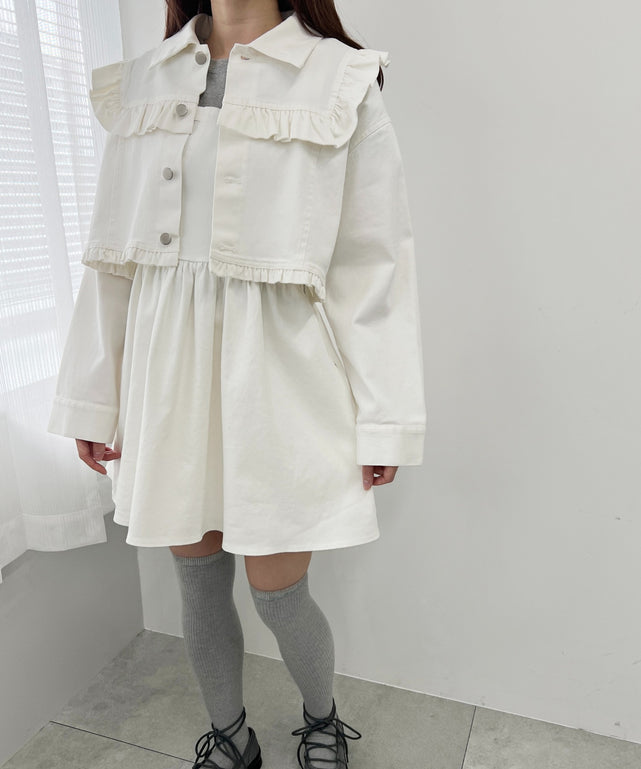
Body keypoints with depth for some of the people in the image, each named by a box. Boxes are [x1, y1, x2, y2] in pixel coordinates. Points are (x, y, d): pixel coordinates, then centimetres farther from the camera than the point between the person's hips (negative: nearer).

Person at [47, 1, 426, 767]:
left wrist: (384, 420, -7)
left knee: (279, 592, 5)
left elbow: (375, 261, -4)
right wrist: (91, 399, 7)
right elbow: (113, 254, 9)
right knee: (198, 582, 14)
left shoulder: (341, 82, 1)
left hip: (279, 366, -3)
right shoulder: (141, 83, 12)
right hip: (168, 365, 4)